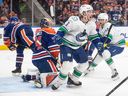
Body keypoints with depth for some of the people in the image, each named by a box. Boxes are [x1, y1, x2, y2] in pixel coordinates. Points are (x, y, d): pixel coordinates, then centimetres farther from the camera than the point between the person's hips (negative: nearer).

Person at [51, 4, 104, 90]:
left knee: (84, 63, 10)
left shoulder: (92, 24, -2)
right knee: (68, 64, -23)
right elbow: (63, 29, -21)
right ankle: (58, 82, -4)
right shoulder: (74, 20, -25)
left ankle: (72, 79, 28)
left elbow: (93, 36, 9)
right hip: (66, 44, -8)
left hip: (78, 46, 8)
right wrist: (58, 36, -36)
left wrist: (98, 43, -6)